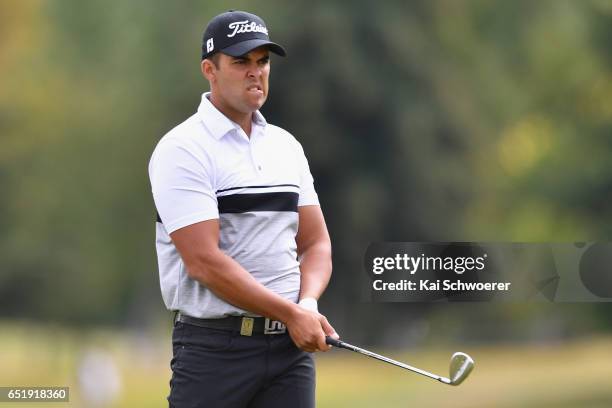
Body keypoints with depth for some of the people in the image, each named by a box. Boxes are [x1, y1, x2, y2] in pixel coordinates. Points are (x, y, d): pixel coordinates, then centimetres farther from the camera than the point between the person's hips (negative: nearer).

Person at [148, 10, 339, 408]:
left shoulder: (286, 146, 13)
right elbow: (203, 262, -17)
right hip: (215, 347, -6)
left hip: (290, 345, 6)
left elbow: (315, 243, 13)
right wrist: (290, 313, -15)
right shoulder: (183, 149, -9)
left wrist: (307, 304, -8)